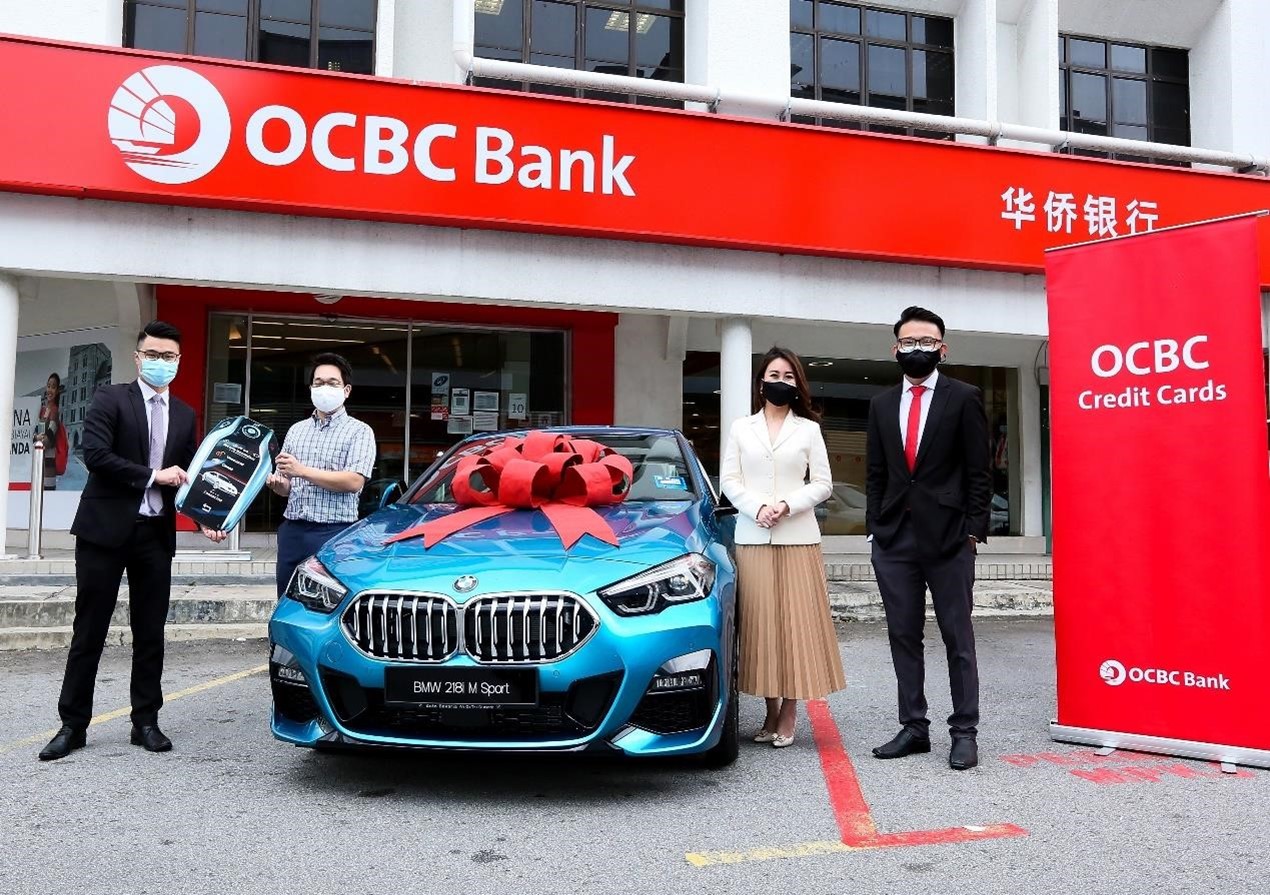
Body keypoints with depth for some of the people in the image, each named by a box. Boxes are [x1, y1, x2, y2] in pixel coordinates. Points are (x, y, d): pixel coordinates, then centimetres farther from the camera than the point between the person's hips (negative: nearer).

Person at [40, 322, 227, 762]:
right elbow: (94, 454, -13)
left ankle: (145, 722, 17)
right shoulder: (110, 399, -1)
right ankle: (73, 724, 13)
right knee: (89, 630, 3)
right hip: (106, 528, -4)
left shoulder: (185, 415, 13)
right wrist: (152, 476, -15)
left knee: (150, 633, 8)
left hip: (156, 533, 4)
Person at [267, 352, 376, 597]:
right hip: (292, 530, 5)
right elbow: (285, 487, 21)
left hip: (334, 533, -5)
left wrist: (302, 471, -14)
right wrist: (278, 484, -3)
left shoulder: (359, 431, 1)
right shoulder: (296, 430, 19)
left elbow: (354, 482, -13)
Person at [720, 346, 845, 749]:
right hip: (752, 538, 1)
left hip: (798, 537, -1)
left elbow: (822, 484, 4)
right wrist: (757, 507, -10)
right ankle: (772, 710, 8)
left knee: (795, 622, -3)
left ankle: (790, 712, 3)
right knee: (760, 622, 0)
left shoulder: (808, 429, 9)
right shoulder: (742, 428, 11)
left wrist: (788, 505, -11)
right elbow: (729, 480, 6)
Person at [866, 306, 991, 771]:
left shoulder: (964, 398, 1)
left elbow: (977, 471, -2)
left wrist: (973, 531, -8)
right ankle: (914, 727, 18)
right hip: (893, 538, 4)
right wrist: (876, 527, 6)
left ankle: (964, 732, 10)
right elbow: (876, 474, 13)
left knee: (958, 638, 3)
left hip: (948, 537, -4)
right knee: (903, 636, 9)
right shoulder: (882, 405, 13)